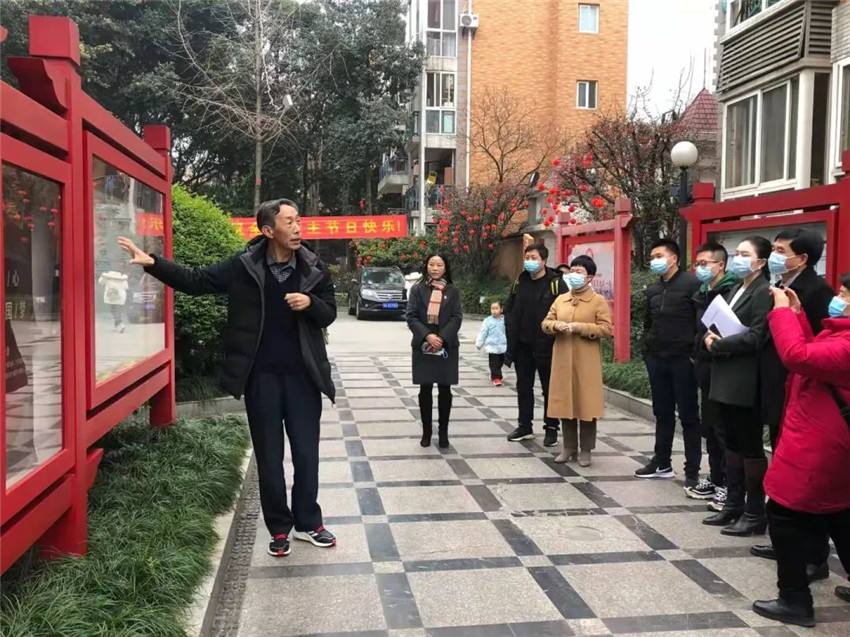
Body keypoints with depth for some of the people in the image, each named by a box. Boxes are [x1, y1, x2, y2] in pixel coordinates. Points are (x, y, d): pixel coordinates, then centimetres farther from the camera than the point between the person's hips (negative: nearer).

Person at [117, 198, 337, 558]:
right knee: (269, 455, 9)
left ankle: (308, 523, 26)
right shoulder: (243, 266, -5)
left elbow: (329, 313, 5)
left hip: (302, 375, 1)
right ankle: (279, 528, 24)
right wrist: (152, 263, -13)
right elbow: (195, 282, -2)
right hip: (261, 376, -1)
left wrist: (310, 303, -17)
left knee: (306, 452, 9)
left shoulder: (314, 269, -2)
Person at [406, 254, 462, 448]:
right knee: (425, 389, 3)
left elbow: (457, 317, -2)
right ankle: (426, 432, 13)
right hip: (423, 346, 0)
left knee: (444, 389, 4)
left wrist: (442, 338, -16)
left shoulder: (453, 291, 6)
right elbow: (411, 316, -4)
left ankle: (443, 432, 14)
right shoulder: (417, 289, 4)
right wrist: (427, 336, -18)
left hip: (447, 347, 1)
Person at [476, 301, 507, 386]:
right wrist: (479, 343, 0)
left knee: (500, 363, 14)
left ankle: (494, 375, 33)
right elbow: (483, 333, -1)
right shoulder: (488, 321, -4)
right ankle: (496, 377, 0)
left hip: (503, 346, 3)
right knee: (494, 363, -4)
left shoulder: (505, 320, 1)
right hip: (492, 346, -3)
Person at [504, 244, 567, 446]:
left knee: (550, 389, 6)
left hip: (546, 346, -5)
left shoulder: (556, 283, -8)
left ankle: (551, 429, 16)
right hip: (522, 344, 6)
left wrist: (552, 331, -17)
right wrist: (512, 329, 3)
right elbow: (509, 309, 15)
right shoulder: (520, 282, 10)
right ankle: (525, 426, 24)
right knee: (523, 387, 13)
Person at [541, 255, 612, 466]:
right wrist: (556, 325, -12)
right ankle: (569, 447, 20)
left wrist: (580, 327, -20)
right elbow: (546, 323, 11)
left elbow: (606, 329, -11)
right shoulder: (560, 299, 12)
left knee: (585, 404, 1)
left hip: (586, 363, -5)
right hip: (562, 360, 5)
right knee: (564, 403, 8)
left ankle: (585, 450, 12)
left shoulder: (598, 301, -3)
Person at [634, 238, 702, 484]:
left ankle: (692, 470, 9)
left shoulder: (692, 284, -8)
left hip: (683, 359, -6)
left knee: (688, 415, 1)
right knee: (662, 414, 14)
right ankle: (662, 463, 24)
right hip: (656, 360, 6)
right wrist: (647, 349, 15)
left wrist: (695, 351, -13)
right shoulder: (653, 289, 13)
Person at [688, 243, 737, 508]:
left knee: (724, 429, -2)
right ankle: (714, 479, 26)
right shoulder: (702, 294, 15)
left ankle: (727, 485, 7)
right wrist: (698, 353, 6)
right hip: (706, 368, 9)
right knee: (709, 427, 15)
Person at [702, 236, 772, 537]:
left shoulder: (764, 292, -11)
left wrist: (718, 345, -12)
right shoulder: (735, 290, 16)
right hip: (726, 377, 9)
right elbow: (717, 323, 17)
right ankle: (733, 505, 24)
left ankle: (754, 514, 11)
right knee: (732, 443, 14)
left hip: (746, 382, -9)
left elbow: (755, 337, -20)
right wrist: (710, 337, -5)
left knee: (750, 447, 0)